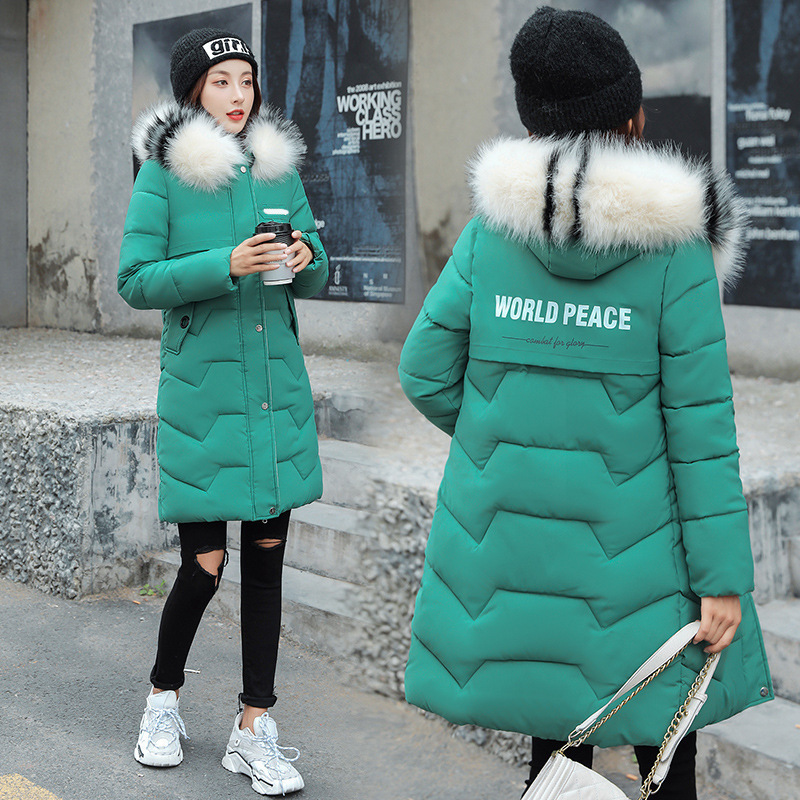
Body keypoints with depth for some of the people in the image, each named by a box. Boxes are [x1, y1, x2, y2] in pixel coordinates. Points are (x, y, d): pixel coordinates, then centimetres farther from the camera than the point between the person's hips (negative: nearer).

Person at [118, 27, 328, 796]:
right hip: (202, 389, -4)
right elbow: (135, 280, -9)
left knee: (266, 556, 6)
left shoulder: (278, 167, 9)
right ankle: (163, 699, 25)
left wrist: (306, 258, -8)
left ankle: (255, 730, 17)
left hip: (278, 386, 4)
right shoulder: (163, 172, -3)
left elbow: (313, 277, 15)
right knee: (203, 564, -3)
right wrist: (225, 266, -20)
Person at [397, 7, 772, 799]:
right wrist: (722, 578, -4)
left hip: (507, 525, 3)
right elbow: (700, 428, -9)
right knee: (662, 736, 13)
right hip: (626, 549, -3)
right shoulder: (674, 249, -10)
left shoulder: (491, 227, -2)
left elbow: (426, 374, 2)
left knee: (556, 730, 16)